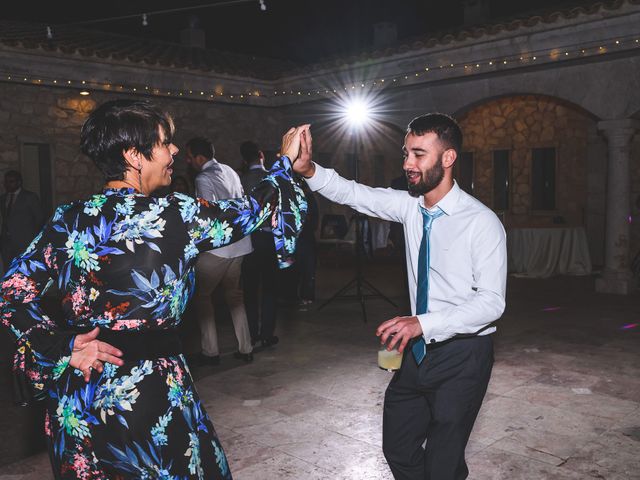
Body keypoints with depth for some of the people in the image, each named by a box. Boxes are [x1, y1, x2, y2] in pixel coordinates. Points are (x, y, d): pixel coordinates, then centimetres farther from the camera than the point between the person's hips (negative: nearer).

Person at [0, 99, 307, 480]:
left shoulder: (68, 219, 0)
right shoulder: (173, 215, -15)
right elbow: (250, 211, -2)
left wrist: (64, 346, -3)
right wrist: (285, 162, 12)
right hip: (148, 389, -5)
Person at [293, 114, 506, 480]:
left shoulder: (483, 223, -19)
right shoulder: (410, 206, -1)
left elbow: (492, 301, -21)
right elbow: (354, 194, -2)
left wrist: (423, 323, -31)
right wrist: (309, 170, -21)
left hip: (462, 356, -6)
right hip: (420, 349, 6)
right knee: (398, 448, 18)